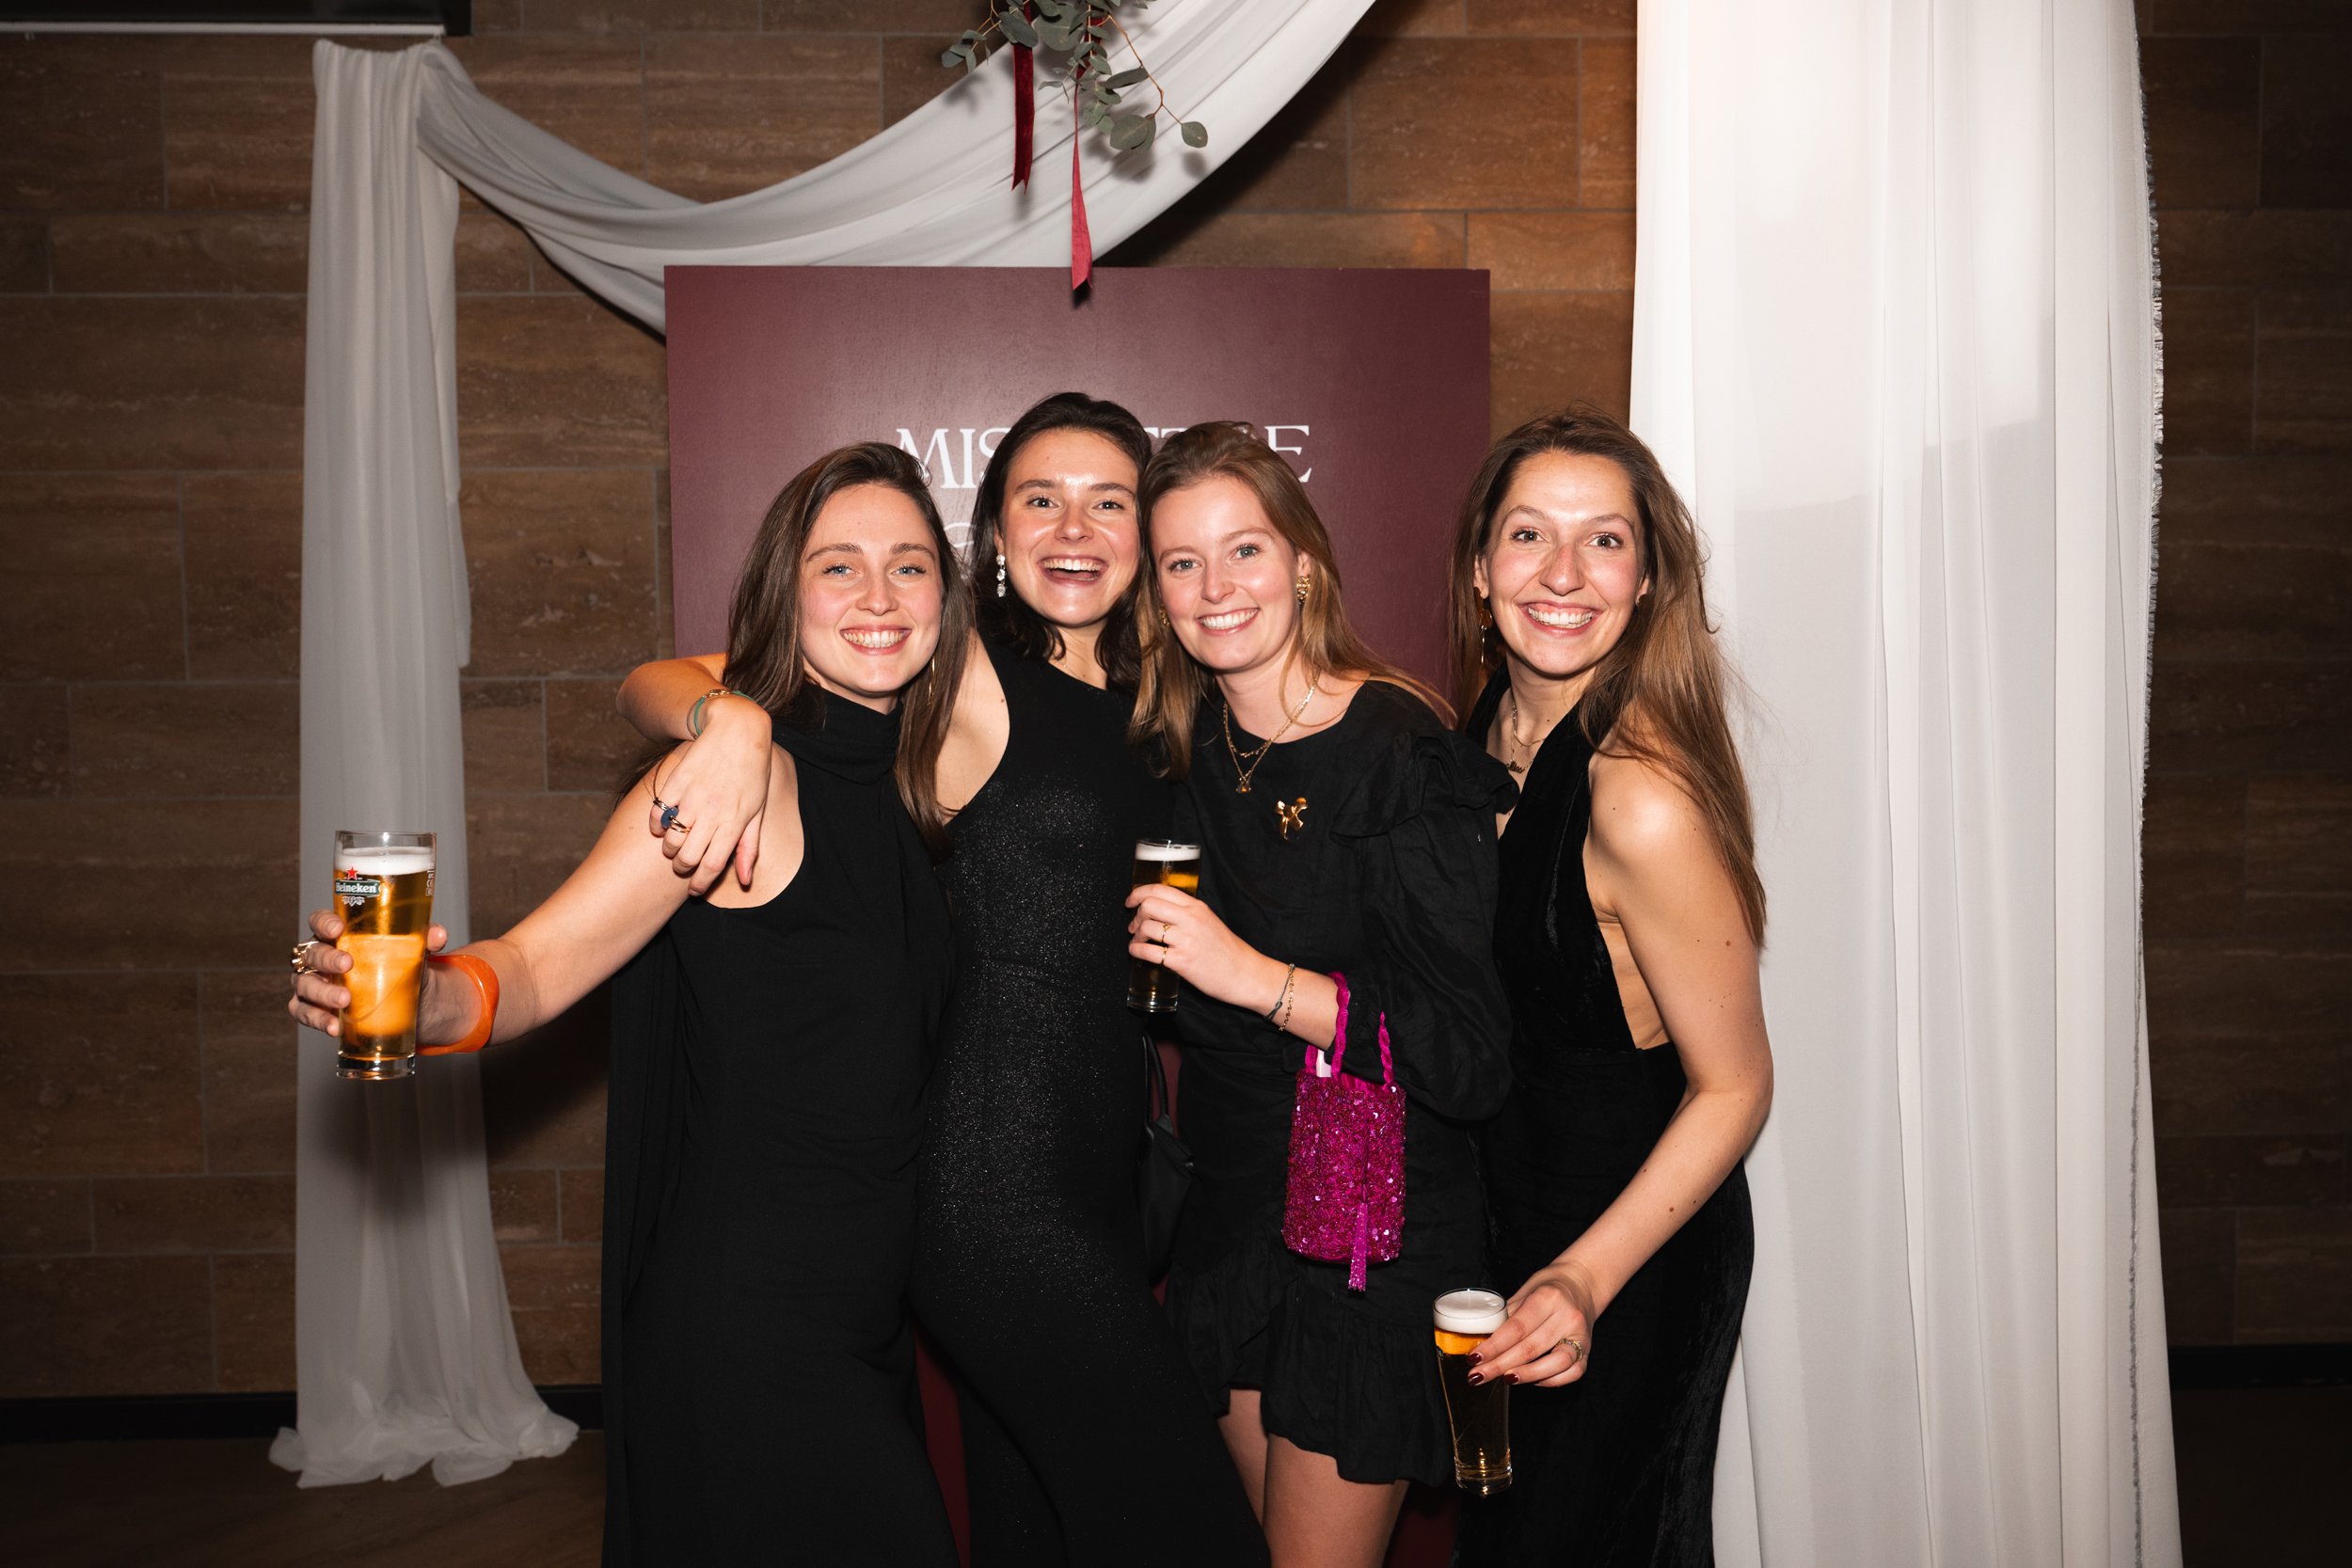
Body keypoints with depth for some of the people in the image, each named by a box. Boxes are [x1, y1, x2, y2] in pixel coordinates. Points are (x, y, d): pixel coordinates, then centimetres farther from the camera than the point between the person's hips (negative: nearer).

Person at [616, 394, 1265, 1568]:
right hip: (995, 1178, -7)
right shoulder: (960, 677, -9)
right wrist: (733, 716, -32)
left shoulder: (1140, 704, 11)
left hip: (1101, 1166, 7)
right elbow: (653, 685, -12)